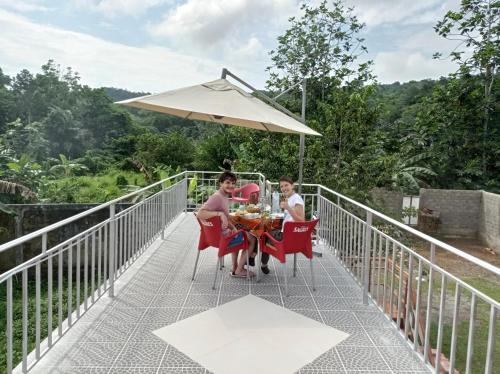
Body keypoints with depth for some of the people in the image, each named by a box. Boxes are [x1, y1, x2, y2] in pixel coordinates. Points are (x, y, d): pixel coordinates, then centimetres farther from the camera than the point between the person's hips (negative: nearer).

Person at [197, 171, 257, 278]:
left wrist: (233, 228, 3)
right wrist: (219, 213, -43)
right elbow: (200, 214, -36)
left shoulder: (225, 196, 5)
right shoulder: (217, 197, -24)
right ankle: (239, 271, 15)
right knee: (252, 239, 6)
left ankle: (235, 267, 41)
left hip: (224, 232, 9)